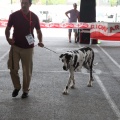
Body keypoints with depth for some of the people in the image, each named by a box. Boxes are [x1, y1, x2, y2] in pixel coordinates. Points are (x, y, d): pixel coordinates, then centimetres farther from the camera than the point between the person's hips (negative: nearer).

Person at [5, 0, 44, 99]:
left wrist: (40, 41, -10)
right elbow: (8, 29, 5)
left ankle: (26, 90, 23)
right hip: (15, 46, 0)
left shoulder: (34, 17, -4)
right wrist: (8, 39, -13)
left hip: (28, 48, 0)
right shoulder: (14, 15, -5)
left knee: (27, 70, 5)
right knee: (13, 69, -1)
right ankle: (17, 87, 24)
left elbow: (38, 31, 8)